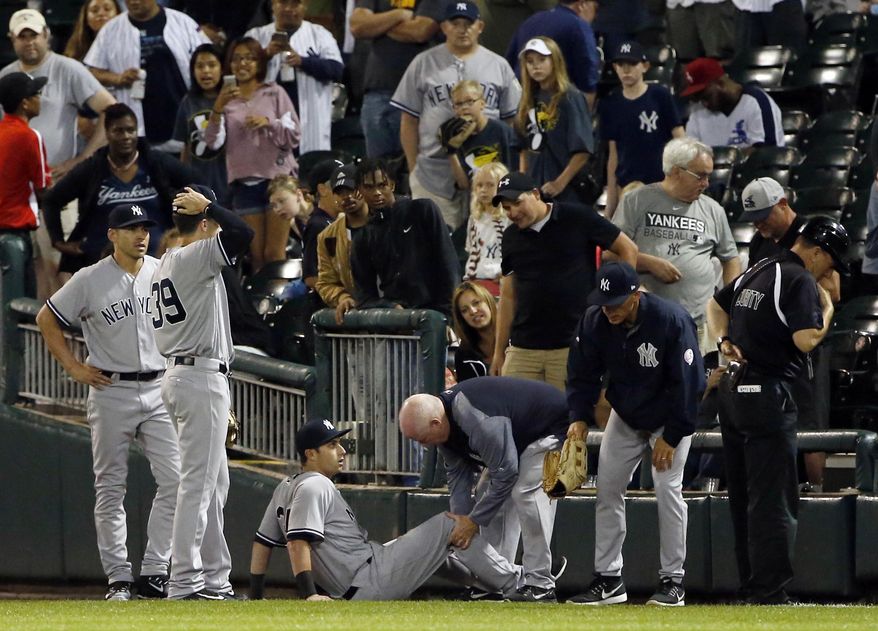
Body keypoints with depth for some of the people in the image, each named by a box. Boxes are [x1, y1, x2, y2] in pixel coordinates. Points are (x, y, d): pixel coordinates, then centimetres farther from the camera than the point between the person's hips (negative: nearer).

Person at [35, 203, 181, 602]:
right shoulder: (90, 280, -4)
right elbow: (46, 319, 5)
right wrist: (74, 367, -1)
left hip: (159, 390, 3)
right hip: (111, 392, -3)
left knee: (174, 480, -8)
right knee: (110, 489, 1)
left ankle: (154, 572, -3)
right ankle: (118, 579, 6)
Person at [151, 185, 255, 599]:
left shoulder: (164, 265, 17)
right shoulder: (195, 258, -13)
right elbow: (243, 233, -28)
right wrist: (206, 206, -10)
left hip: (178, 373, 10)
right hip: (201, 376, -10)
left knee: (215, 483, 15)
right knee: (198, 482, -9)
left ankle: (214, 579, 17)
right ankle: (184, 581, -11)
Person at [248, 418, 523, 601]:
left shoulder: (286, 488, 16)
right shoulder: (314, 487, -14)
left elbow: (263, 542, 17)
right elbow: (298, 541, -25)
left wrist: (255, 598, 16)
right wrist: (308, 594, -29)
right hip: (369, 583, -10)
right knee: (449, 524, -2)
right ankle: (511, 582, 9)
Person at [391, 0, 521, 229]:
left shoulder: (498, 66, 11)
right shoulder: (423, 64, 7)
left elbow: (512, 120, 10)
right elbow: (409, 120, 7)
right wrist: (413, 168, 1)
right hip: (434, 174, -1)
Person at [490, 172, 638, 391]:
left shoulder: (578, 219, -2)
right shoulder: (512, 237, 12)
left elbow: (628, 250, 3)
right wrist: (499, 351, 15)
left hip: (573, 346, -4)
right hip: (523, 346, 4)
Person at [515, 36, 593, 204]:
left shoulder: (570, 98, -7)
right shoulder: (529, 100, 12)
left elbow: (583, 151, -12)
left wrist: (560, 183, -14)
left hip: (565, 192, -6)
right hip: (533, 189, 6)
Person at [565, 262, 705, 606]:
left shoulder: (672, 321, -29)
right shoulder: (594, 322, -16)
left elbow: (688, 383, -23)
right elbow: (582, 374, -4)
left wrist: (671, 438, -20)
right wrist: (580, 418, -19)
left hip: (669, 418, -5)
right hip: (625, 416, 5)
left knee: (667, 487, -15)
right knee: (607, 488, -1)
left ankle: (672, 580, -8)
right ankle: (608, 579, 4)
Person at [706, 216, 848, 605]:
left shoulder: (756, 272, 17)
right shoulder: (800, 281, -11)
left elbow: (716, 304, 29)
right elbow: (806, 339, -20)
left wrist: (724, 339, 13)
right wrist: (827, 308, -3)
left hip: (732, 392, 9)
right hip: (767, 395, -9)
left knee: (742, 497, 13)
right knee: (773, 500, -8)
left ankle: (751, 588, 18)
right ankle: (768, 596, -12)